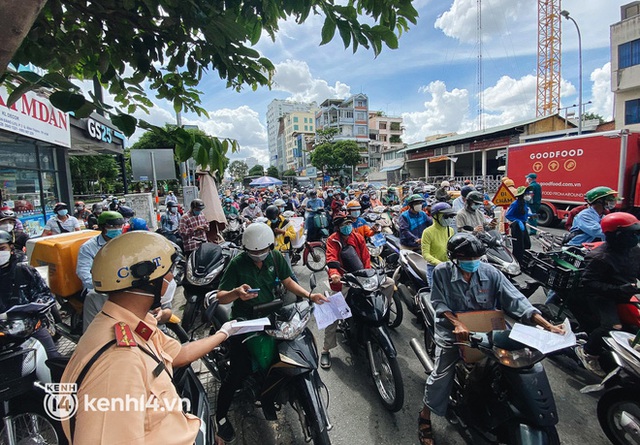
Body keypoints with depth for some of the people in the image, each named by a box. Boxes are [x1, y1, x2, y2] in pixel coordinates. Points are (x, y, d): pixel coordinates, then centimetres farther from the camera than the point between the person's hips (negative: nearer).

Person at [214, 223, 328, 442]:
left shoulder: (276, 257, -5)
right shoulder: (237, 263, -17)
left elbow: (288, 282, 5)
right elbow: (220, 297, -18)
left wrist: (310, 295, -9)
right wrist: (236, 292, -40)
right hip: (244, 321, -4)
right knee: (238, 371, -7)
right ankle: (221, 416, 20)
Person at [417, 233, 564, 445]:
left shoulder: (490, 272, -10)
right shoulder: (442, 271, -15)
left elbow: (515, 300, -12)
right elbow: (439, 303, -13)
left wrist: (548, 326, -19)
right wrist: (457, 323, -29)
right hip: (451, 331, -3)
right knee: (441, 376, -8)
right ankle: (425, 417, 16)